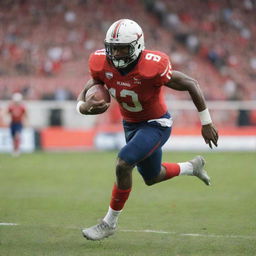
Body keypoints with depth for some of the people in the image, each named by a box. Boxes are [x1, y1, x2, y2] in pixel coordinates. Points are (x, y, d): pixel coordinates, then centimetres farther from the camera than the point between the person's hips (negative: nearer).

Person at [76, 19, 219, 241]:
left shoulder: (152, 67, -34)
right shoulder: (102, 64, -20)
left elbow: (191, 85, -22)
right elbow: (89, 88, -4)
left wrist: (206, 123, -16)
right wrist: (83, 107, -30)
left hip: (156, 124, -6)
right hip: (131, 124, 6)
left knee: (123, 165, -24)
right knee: (152, 177, 22)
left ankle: (110, 222, -6)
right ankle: (192, 167, 51)